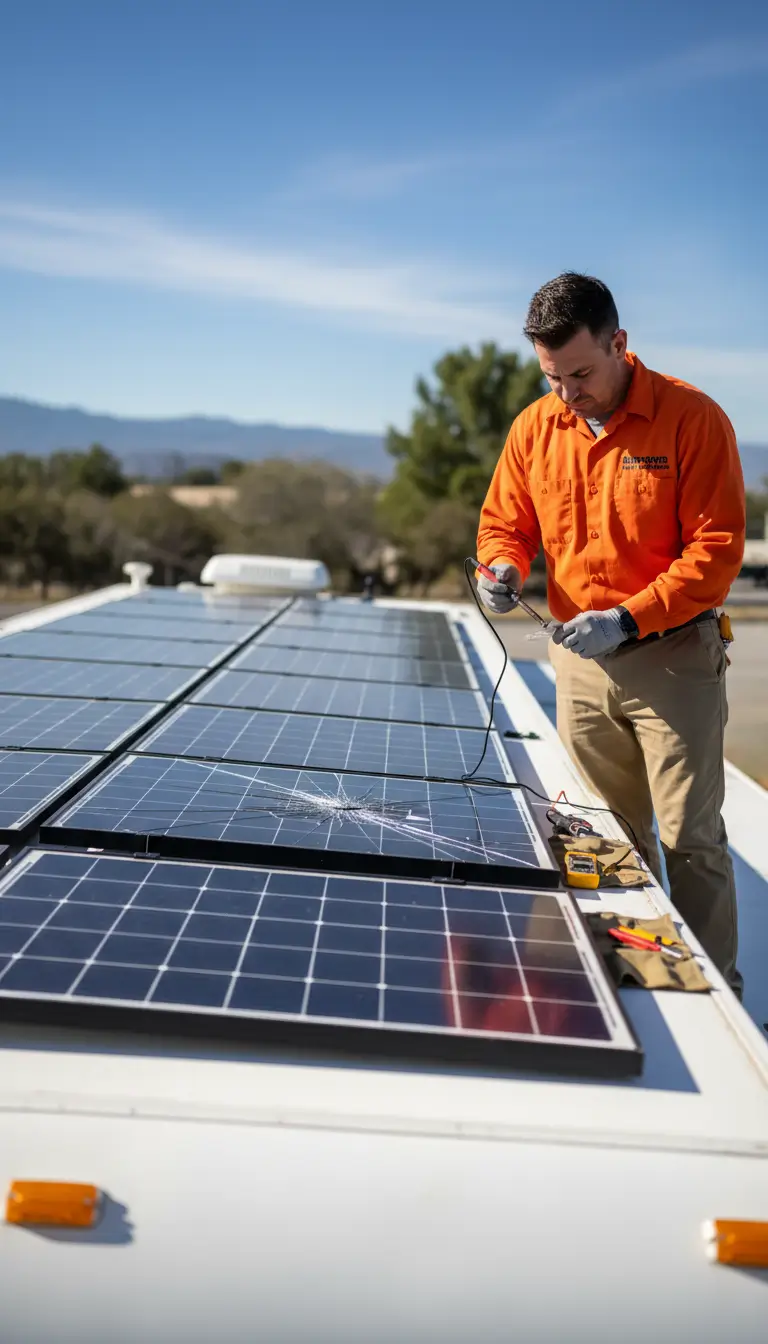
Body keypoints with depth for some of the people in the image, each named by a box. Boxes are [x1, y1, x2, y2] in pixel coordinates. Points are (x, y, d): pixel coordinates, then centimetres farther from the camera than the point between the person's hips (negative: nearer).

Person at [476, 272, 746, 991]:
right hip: (580, 660, 4)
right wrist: (503, 567, -10)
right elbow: (504, 522, 14)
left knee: (690, 839, -2)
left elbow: (717, 549, -13)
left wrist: (628, 619, -20)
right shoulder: (534, 427, 3)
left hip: (672, 655, -4)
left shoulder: (692, 418, -11)